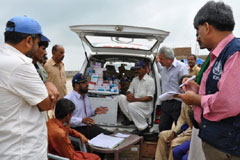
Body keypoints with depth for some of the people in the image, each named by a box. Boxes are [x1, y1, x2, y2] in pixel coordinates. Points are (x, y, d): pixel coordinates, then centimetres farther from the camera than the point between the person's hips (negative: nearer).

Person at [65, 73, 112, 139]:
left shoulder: (85, 96, 15)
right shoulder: (68, 98, -14)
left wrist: (95, 112, 5)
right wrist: (82, 120, -29)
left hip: (89, 126, 8)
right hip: (77, 129, -8)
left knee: (110, 134, -12)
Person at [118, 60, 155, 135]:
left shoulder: (150, 80, -8)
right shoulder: (135, 79, 16)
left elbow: (150, 98, -16)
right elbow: (129, 91, 16)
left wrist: (135, 99, -26)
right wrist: (128, 95, -11)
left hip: (146, 104, -7)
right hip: (135, 102, 7)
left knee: (132, 106, -34)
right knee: (121, 97, -12)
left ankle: (144, 127, -17)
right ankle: (131, 118, 2)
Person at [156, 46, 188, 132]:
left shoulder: (181, 67, -13)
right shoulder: (164, 67, 10)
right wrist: (157, 62, 24)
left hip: (177, 104, -7)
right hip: (165, 103, 7)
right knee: (162, 128, 10)